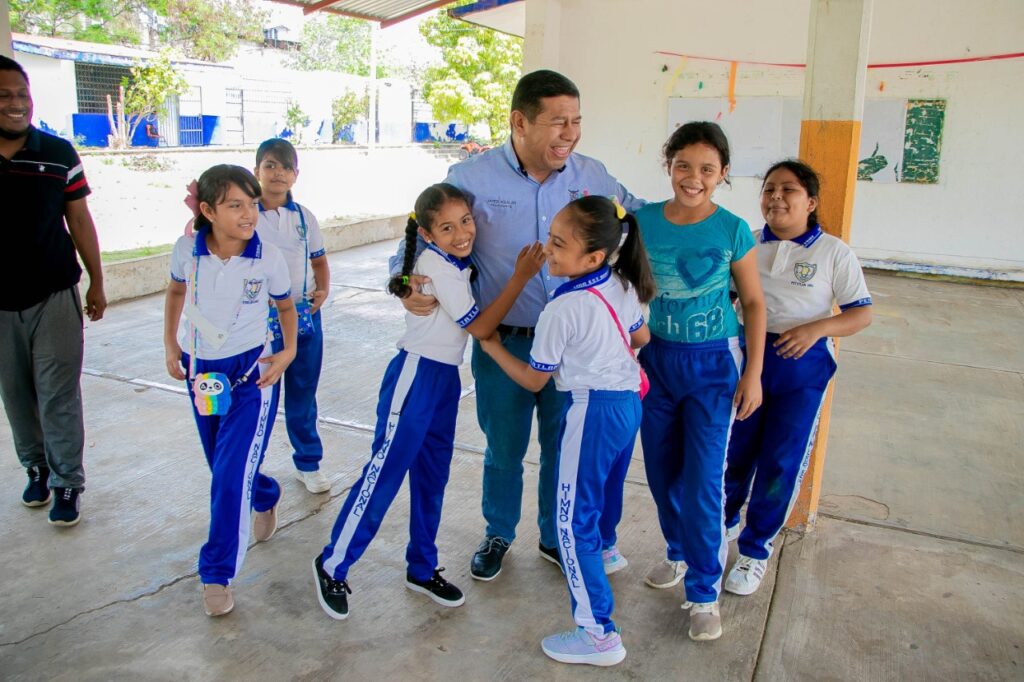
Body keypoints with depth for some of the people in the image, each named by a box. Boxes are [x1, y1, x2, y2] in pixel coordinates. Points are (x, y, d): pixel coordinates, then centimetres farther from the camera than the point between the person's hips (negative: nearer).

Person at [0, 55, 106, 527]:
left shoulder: (58, 153, -2)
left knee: (59, 395, 1)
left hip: (54, 296, -1)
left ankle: (67, 482, 12)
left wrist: (96, 282, 6)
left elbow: (79, 219, 4)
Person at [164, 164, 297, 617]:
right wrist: (170, 345, 6)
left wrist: (290, 350, -10)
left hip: (252, 374, -3)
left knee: (231, 475, -9)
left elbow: (286, 307, 4)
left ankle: (217, 575, 6)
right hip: (200, 372, 4)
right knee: (224, 468, 16)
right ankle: (266, 496, 50)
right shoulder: (187, 250, -9)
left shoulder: (268, 258, -14)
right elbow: (176, 292, 12)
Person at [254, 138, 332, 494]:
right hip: (261, 318, -3)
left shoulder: (304, 217, 5)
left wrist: (322, 290, -2)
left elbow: (319, 261, 13)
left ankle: (308, 462, 29)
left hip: (305, 316, 3)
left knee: (303, 394, 14)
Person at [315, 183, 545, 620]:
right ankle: (332, 566, 12)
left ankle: (422, 570, 27)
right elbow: (480, 328, -18)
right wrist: (521, 277, -17)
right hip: (416, 376, -8)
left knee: (432, 477, 14)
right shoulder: (438, 266, -19)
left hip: (446, 378, 9)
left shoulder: (457, 263, 7)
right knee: (383, 474, -3)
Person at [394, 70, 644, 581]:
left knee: (565, 448, 16)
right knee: (504, 449, 15)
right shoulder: (472, 178, -12)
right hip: (503, 343, -2)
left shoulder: (593, 177, -2)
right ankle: (498, 535, 42)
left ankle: (556, 538, 41)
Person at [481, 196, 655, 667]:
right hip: (628, 400, 9)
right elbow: (641, 337, 18)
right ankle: (605, 549, 60)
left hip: (591, 410, -9)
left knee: (573, 522, -2)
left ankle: (599, 635, 1)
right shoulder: (623, 287, 0)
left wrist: (492, 347, 2)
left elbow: (533, 380, -9)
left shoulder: (562, 310, -22)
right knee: (607, 484, 32)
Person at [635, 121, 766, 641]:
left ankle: (704, 591, 15)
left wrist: (753, 373, -5)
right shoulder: (643, 221, -5)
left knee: (702, 481, -2)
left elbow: (753, 302, -2)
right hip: (656, 359, 3)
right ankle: (680, 551, 40)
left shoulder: (732, 231, -11)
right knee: (661, 471, 14)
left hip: (713, 365, -3)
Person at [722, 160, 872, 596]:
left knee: (781, 463, 3)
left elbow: (862, 314, -2)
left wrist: (816, 328, -19)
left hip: (801, 366, -2)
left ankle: (755, 550, 21)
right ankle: (723, 523, 37)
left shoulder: (833, 252, -3)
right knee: (733, 452, 11)